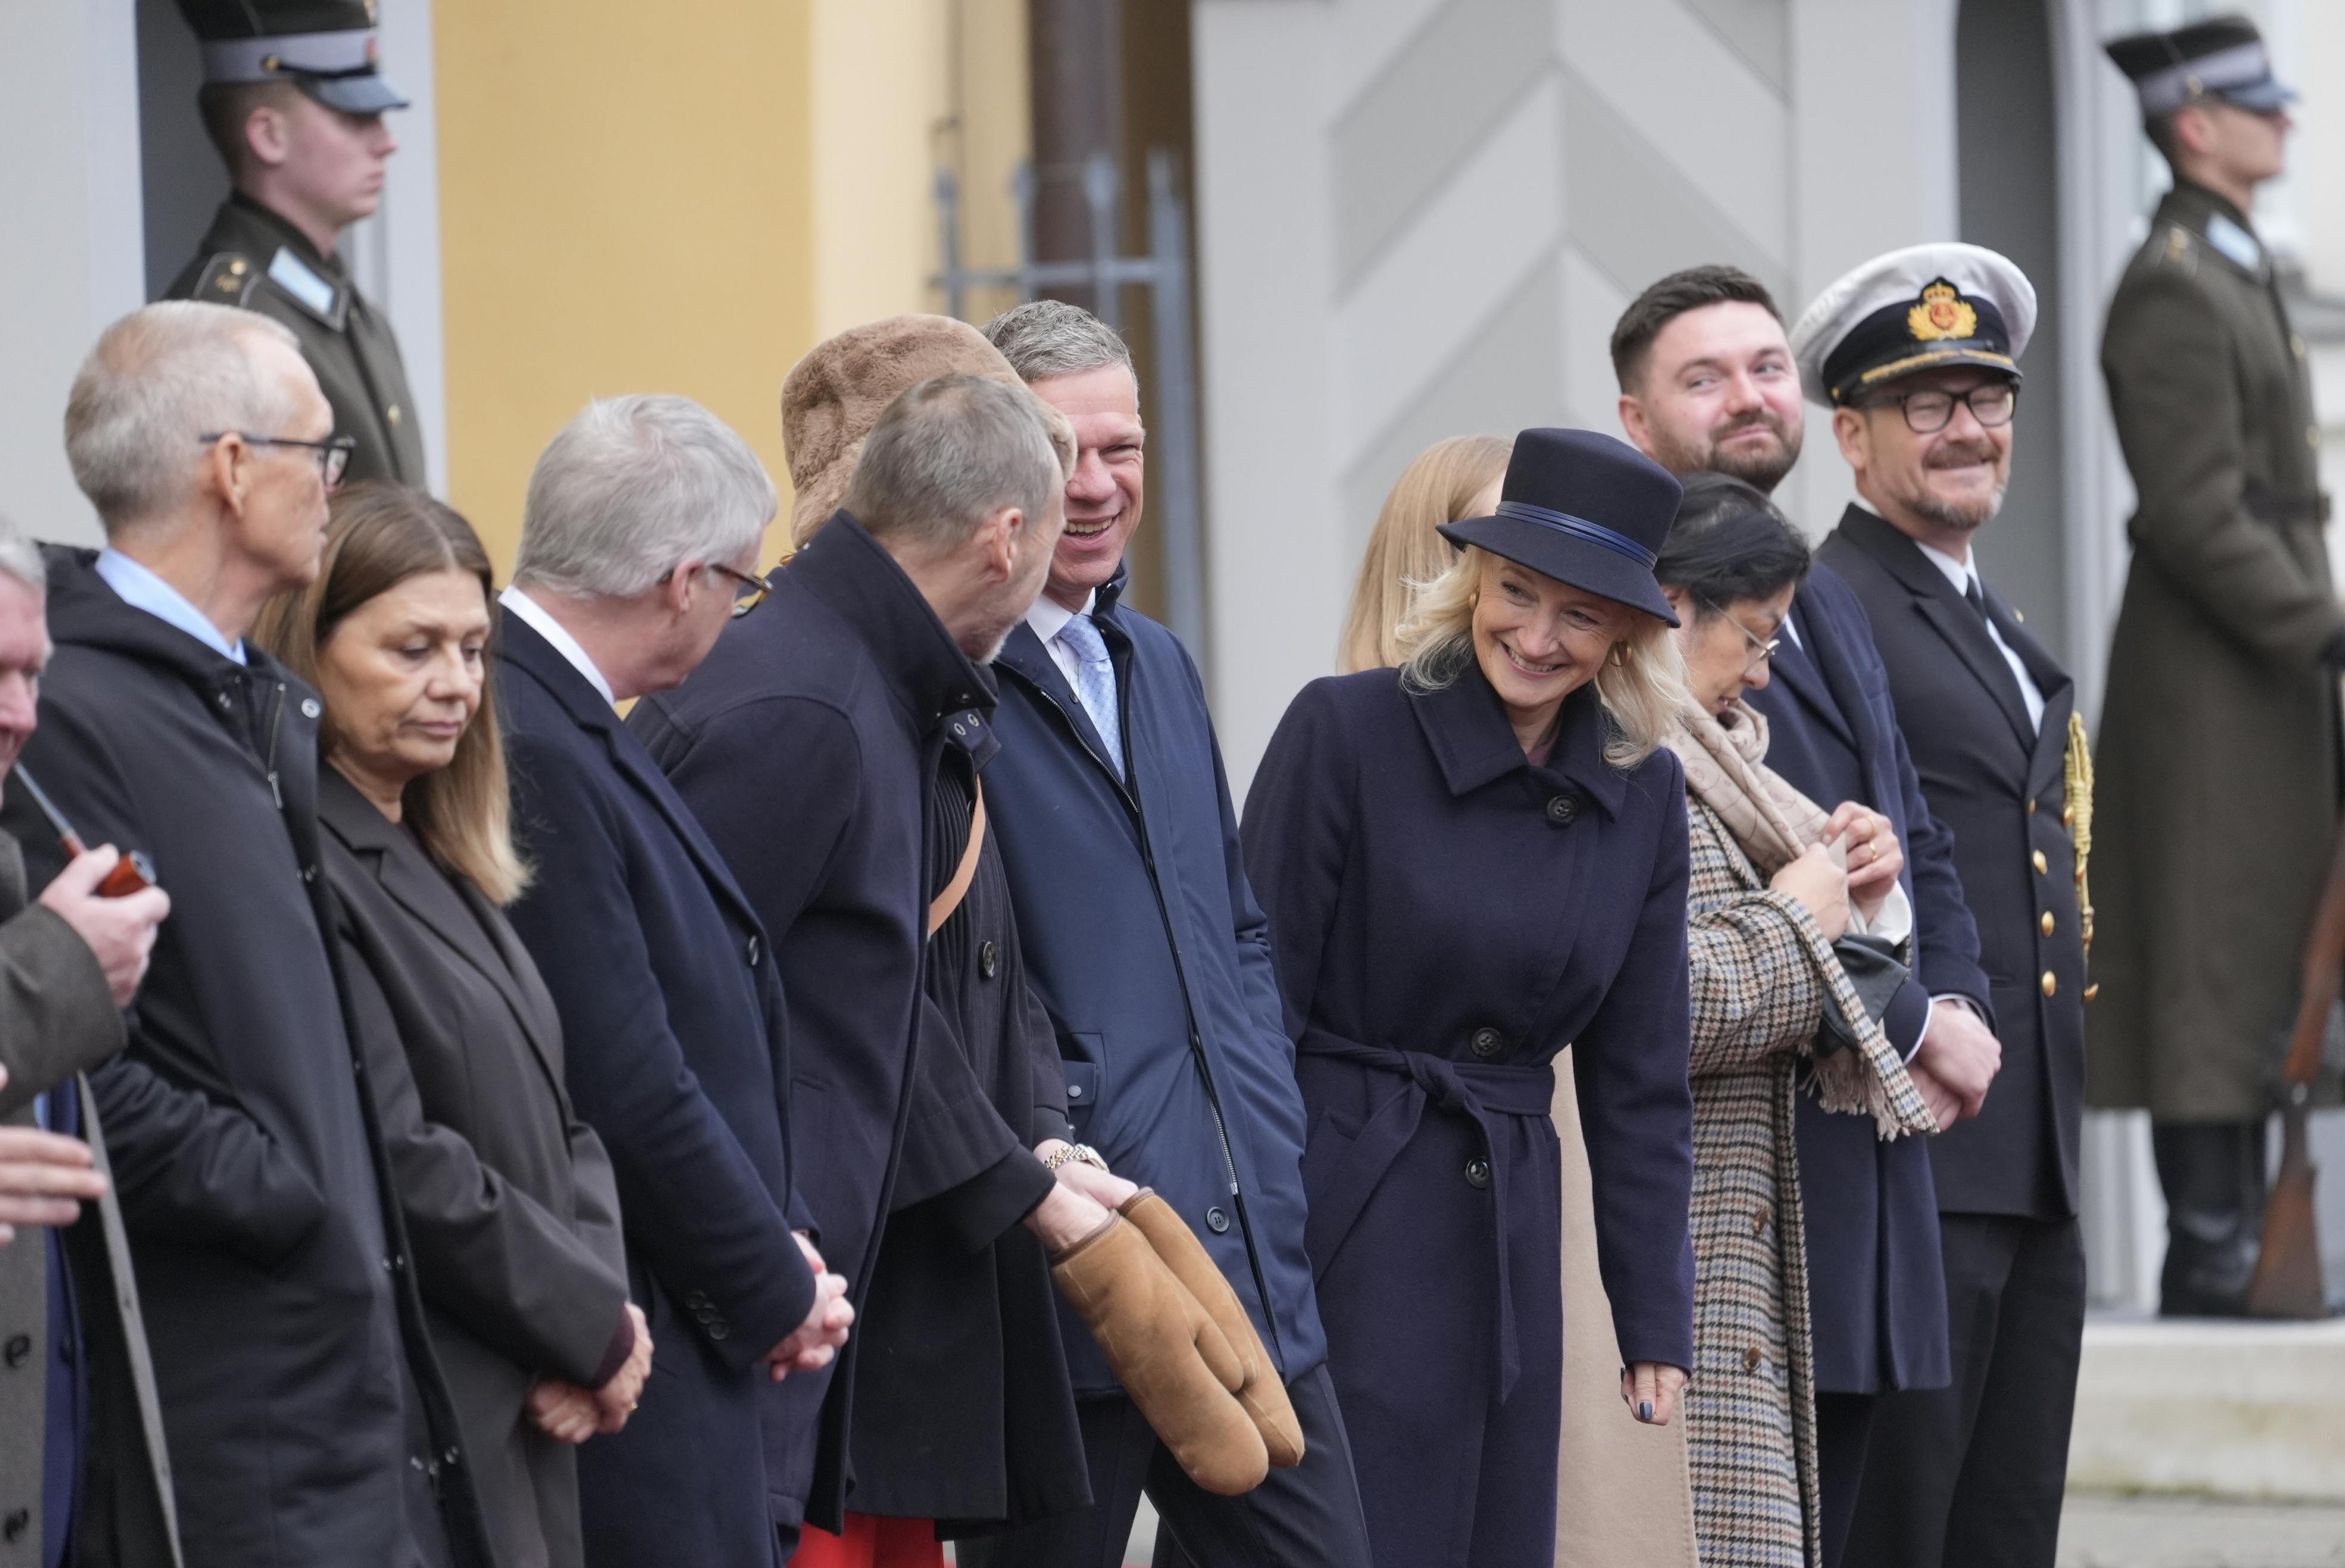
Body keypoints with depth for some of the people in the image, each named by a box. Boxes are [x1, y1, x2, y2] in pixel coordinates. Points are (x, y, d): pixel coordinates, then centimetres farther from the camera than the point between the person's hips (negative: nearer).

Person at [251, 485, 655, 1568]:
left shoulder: (442, 869, 16)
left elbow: (557, 1123, 16)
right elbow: (398, 1163, -18)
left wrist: (601, 1310, -3)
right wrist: (596, 1325, -8)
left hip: (527, 1428, 9)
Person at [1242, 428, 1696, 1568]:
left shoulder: (1643, 795, 6)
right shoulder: (1345, 731, -9)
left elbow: (1638, 1078, 11)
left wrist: (1655, 1321, 9)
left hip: (1508, 1233, 5)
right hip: (1343, 1212, -5)